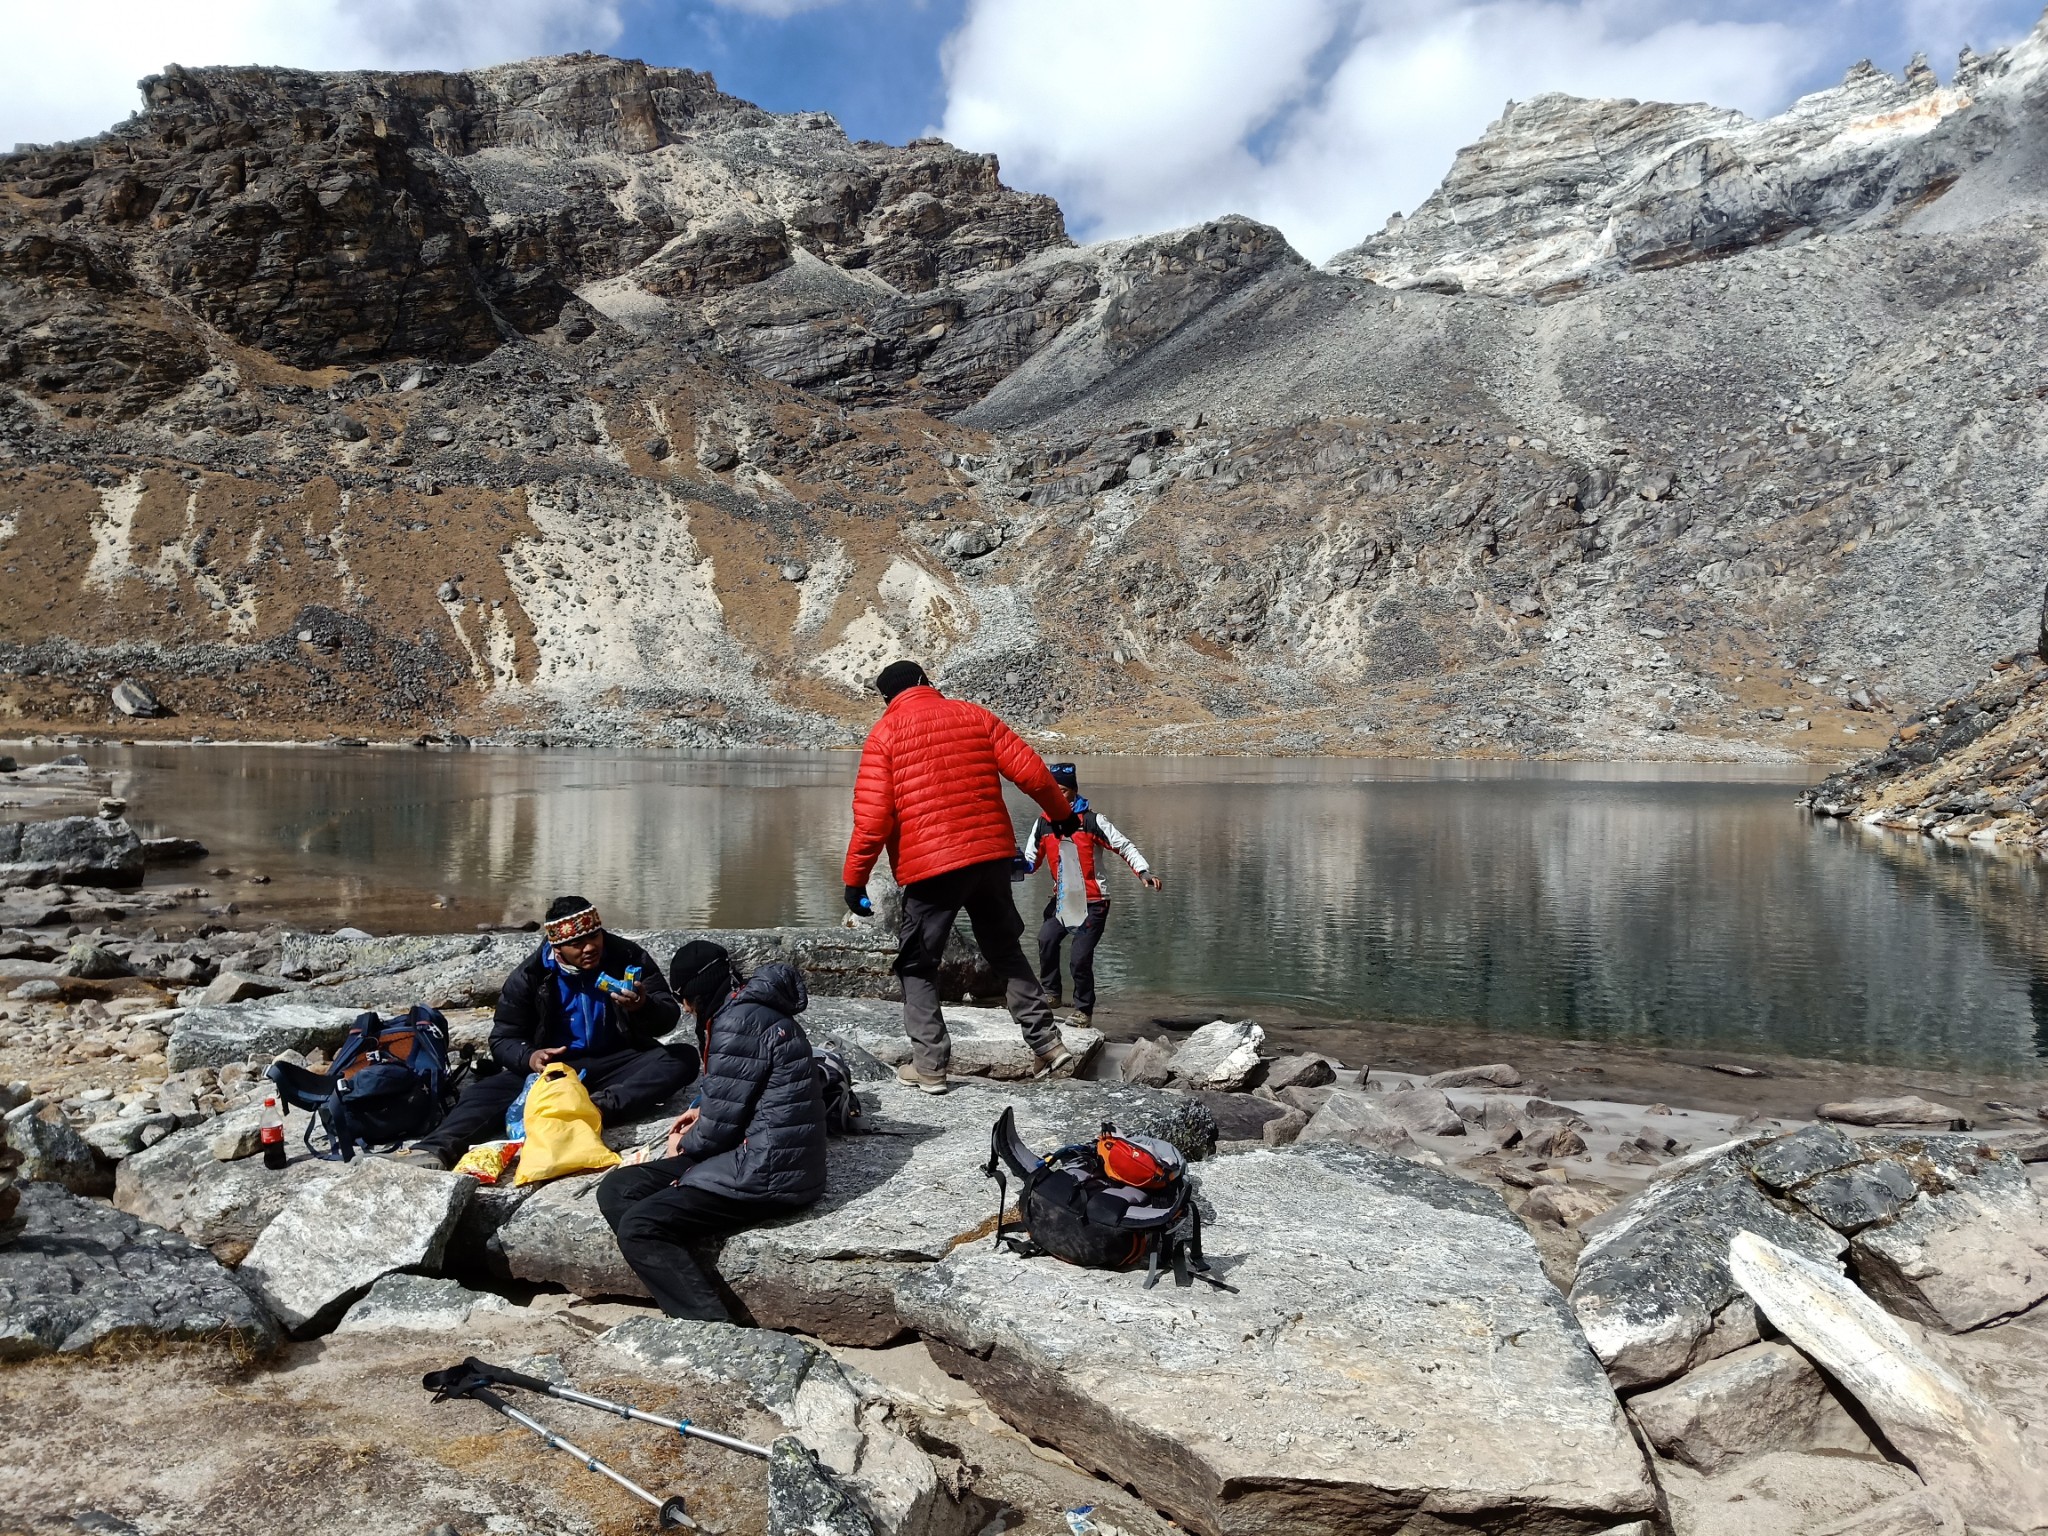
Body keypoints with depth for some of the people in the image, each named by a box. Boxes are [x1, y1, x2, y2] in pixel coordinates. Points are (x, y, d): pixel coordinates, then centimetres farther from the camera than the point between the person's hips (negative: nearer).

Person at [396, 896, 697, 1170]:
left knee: (683, 1058, -28)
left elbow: (668, 1018, -10)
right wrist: (528, 1057, -26)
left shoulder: (630, 958, -7)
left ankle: (602, 1106, -45)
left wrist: (643, 1007, -35)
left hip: (617, 1064, 0)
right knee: (488, 1090, -25)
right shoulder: (529, 976, -5)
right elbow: (502, 1040, -2)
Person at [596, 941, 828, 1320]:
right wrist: (705, 1110, 24)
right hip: (766, 1155, 10)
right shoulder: (749, 1008, 14)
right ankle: (690, 1307, -11)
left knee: (636, 1228, -14)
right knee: (616, 1190, 3)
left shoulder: (738, 1022, -17)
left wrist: (685, 1146, 5)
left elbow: (721, 1123, -15)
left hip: (770, 1170, -10)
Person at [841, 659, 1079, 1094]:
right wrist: (1061, 814, 21)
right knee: (1006, 952, 20)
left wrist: (855, 879, -2)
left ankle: (929, 1065, 6)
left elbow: (872, 816, -8)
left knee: (917, 966, 10)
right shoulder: (973, 715, 9)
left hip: (930, 866, -4)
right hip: (992, 854, 4)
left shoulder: (885, 732, 0)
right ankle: (1047, 1042, 19)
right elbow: (1031, 772, 5)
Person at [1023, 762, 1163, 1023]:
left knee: (1081, 957, -10)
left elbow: (1124, 846, -9)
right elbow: (1031, 861, 9)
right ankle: (1050, 992, -3)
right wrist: (1018, 863, -14)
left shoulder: (1092, 820, -10)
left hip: (1093, 902, -4)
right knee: (1046, 938, -22)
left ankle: (1083, 1009, 11)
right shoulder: (1043, 823, 4)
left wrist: (1143, 872, -22)